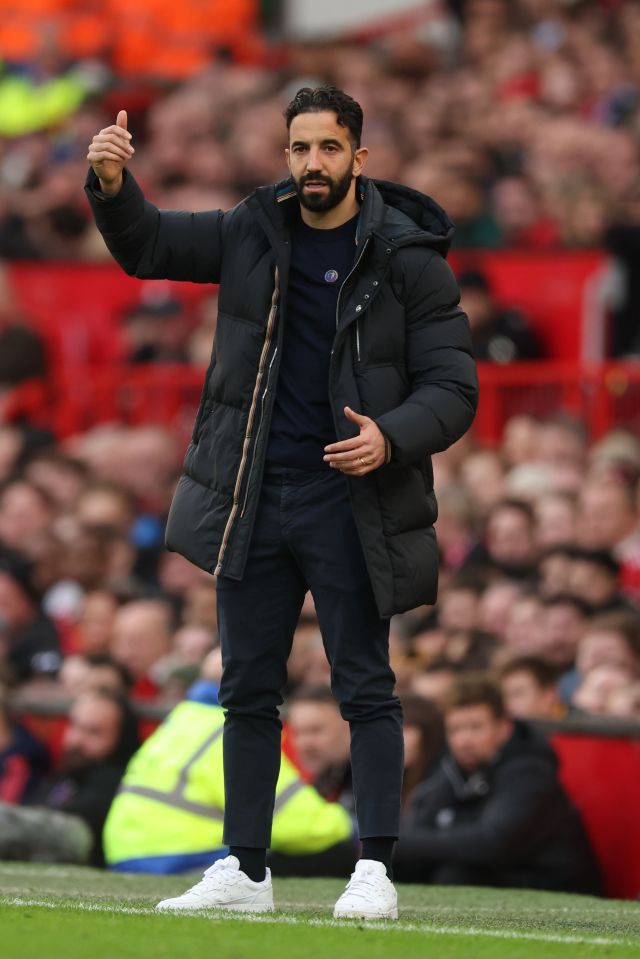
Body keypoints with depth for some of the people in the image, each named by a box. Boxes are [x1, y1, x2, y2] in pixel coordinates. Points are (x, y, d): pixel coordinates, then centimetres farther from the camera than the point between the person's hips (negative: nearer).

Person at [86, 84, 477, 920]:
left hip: (349, 506, -5)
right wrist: (112, 185, -9)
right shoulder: (254, 233, 6)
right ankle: (244, 871, 16)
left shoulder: (409, 260, -6)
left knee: (365, 689, -4)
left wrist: (390, 438, -25)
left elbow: (453, 388, -6)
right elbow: (147, 247, 13)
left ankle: (376, 871, -1)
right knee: (248, 690, 9)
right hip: (253, 499, 5)